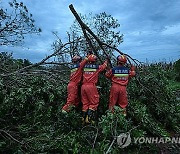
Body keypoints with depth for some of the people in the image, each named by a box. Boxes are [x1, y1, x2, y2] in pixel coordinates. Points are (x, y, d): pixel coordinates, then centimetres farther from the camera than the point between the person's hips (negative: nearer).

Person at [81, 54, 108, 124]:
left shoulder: (85, 66, 10)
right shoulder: (97, 67, 0)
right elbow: (103, 66, 21)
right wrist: (106, 61, 39)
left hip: (83, 86, 5)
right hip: (91, 86, -5)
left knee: (85, 103, 14)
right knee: (94, 103, 6)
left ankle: (83, 119, 17)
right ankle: (89, 118, -3)